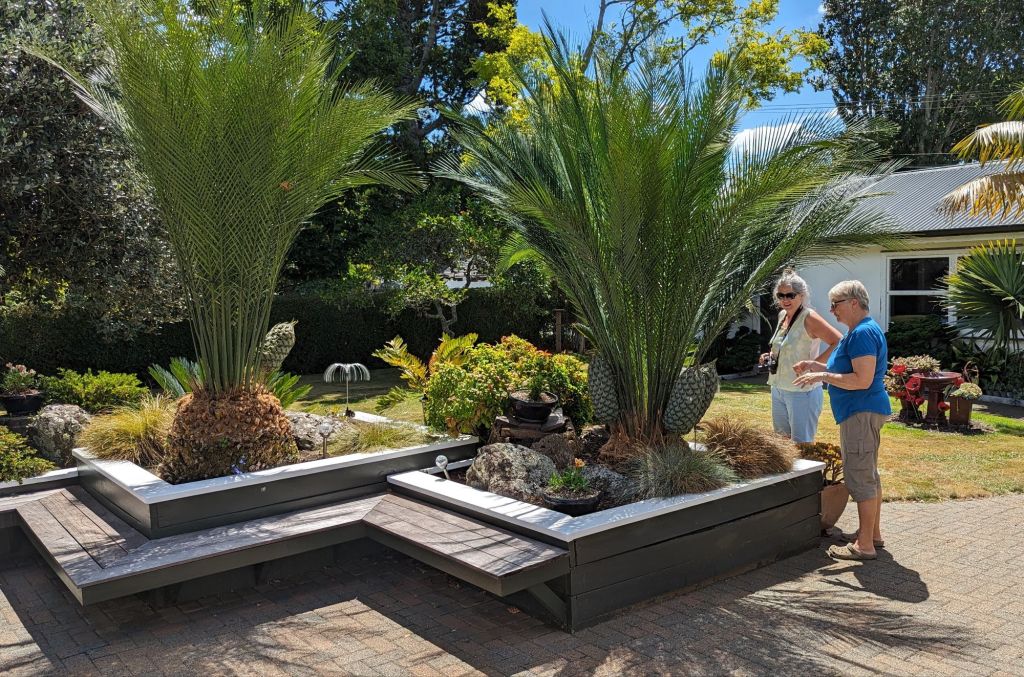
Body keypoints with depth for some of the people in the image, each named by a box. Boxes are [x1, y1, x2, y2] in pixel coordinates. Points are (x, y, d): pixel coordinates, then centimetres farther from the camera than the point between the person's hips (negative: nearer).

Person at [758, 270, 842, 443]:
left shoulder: (809, 318, -15)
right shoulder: (782, 315, 9)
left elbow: (839, 343, -21)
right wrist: (771, 357, 6)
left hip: (801, 391, -8)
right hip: (778, 389, 8)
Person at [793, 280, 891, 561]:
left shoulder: (863, 333, -18)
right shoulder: (861, 331, 16)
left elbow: (862, 379, -25)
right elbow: (850, 370, 22)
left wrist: (823, 376, -19)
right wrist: (816, 366, 13)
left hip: (861, 414, -11)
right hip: (863, 412, 11)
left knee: (860, 478, -6)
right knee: (869, 475, 18)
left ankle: (865, 545, 1)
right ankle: (873, 533, 29)